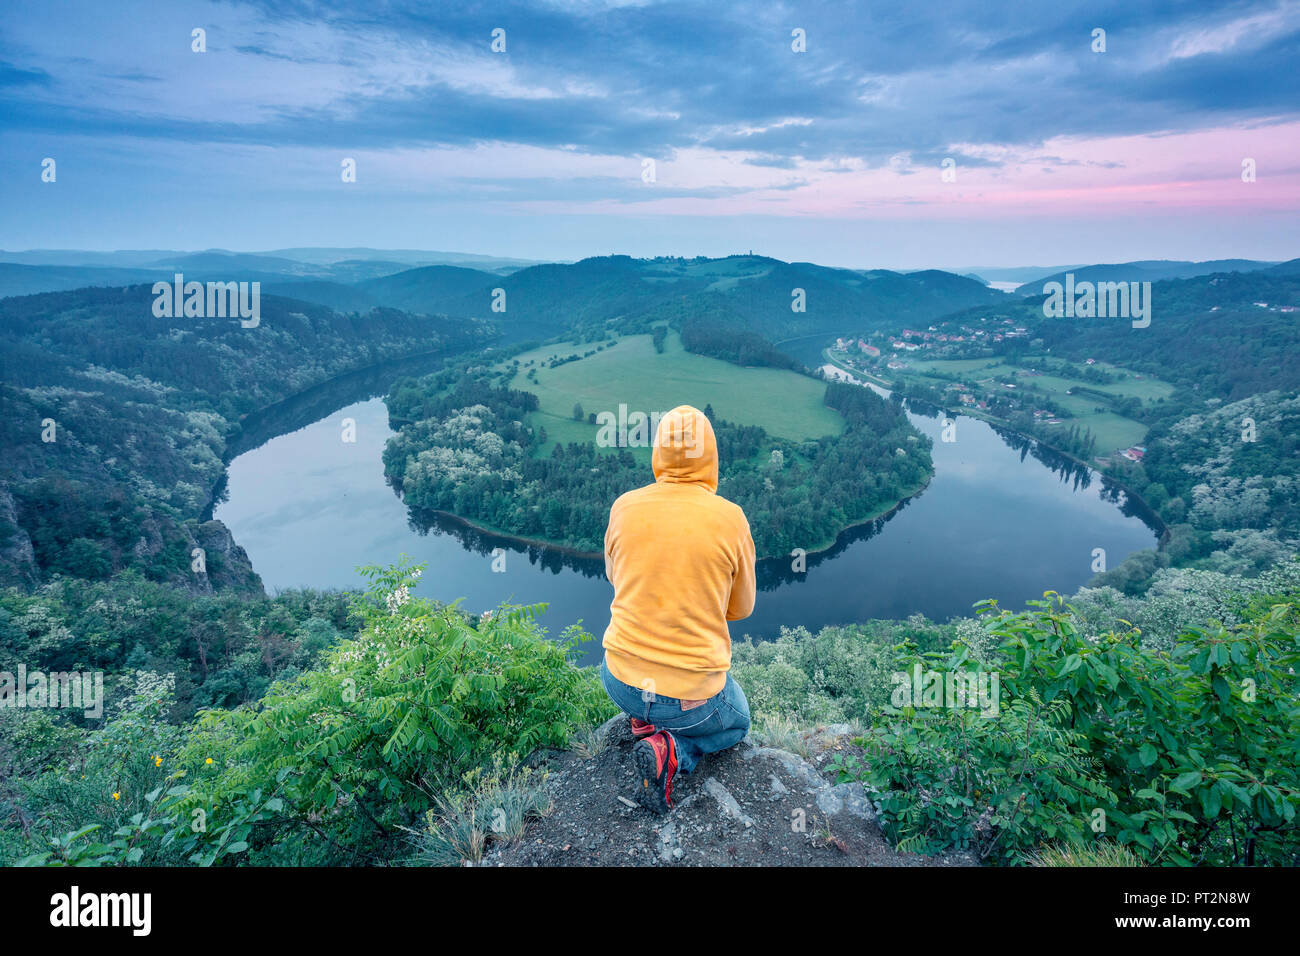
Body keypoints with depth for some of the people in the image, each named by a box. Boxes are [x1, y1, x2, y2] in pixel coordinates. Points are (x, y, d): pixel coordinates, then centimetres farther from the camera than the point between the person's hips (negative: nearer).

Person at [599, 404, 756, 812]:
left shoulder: (625, 507, -8)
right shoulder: (731, 518, -15)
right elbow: (741, 607, 0)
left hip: (620, 682, 4)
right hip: (692, 698, -4)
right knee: (736, 722, 30)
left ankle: (644, 719, 18)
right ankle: (672, 749, 0)